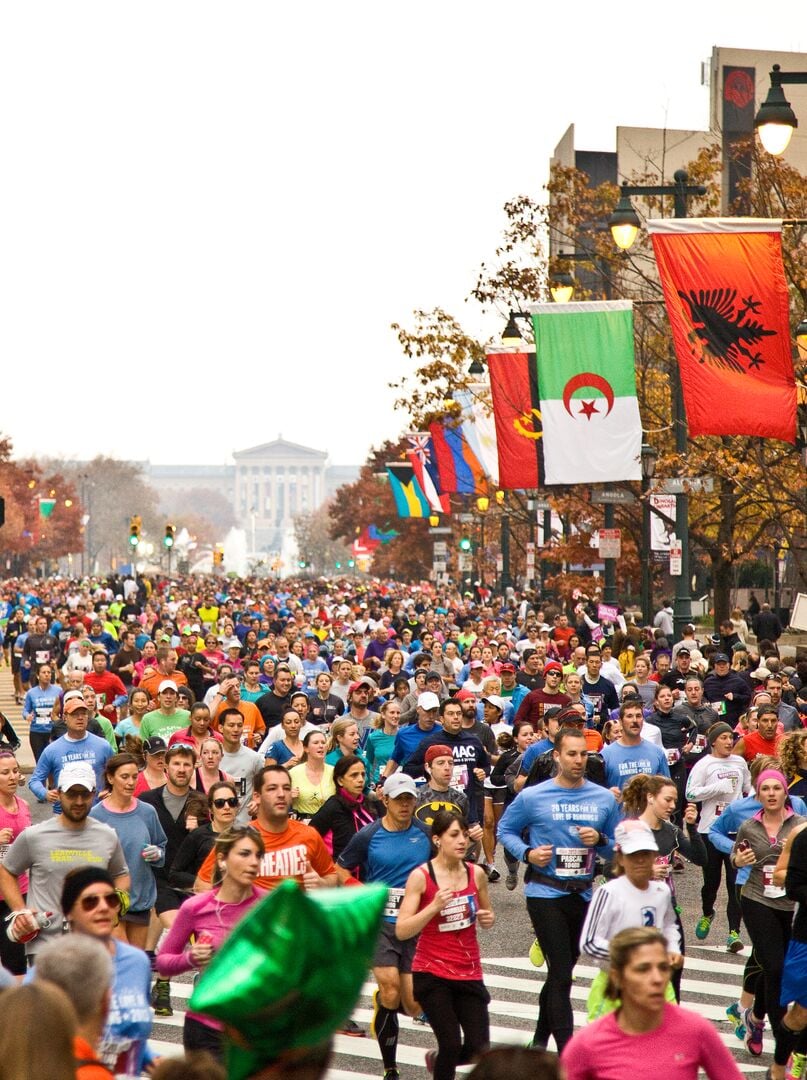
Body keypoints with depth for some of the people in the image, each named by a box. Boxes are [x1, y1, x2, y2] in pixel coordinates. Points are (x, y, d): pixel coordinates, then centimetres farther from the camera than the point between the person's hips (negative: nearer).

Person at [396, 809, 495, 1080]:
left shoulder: (476, 873, 2)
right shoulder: (421, 876, -10)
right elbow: (401, 931, -14)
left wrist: (487, 920, -3)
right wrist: (434, 906, -25)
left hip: (469, 973, 4)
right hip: (431, 974, -4)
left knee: (480, 1049, 1)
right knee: (452, 1045, -9)